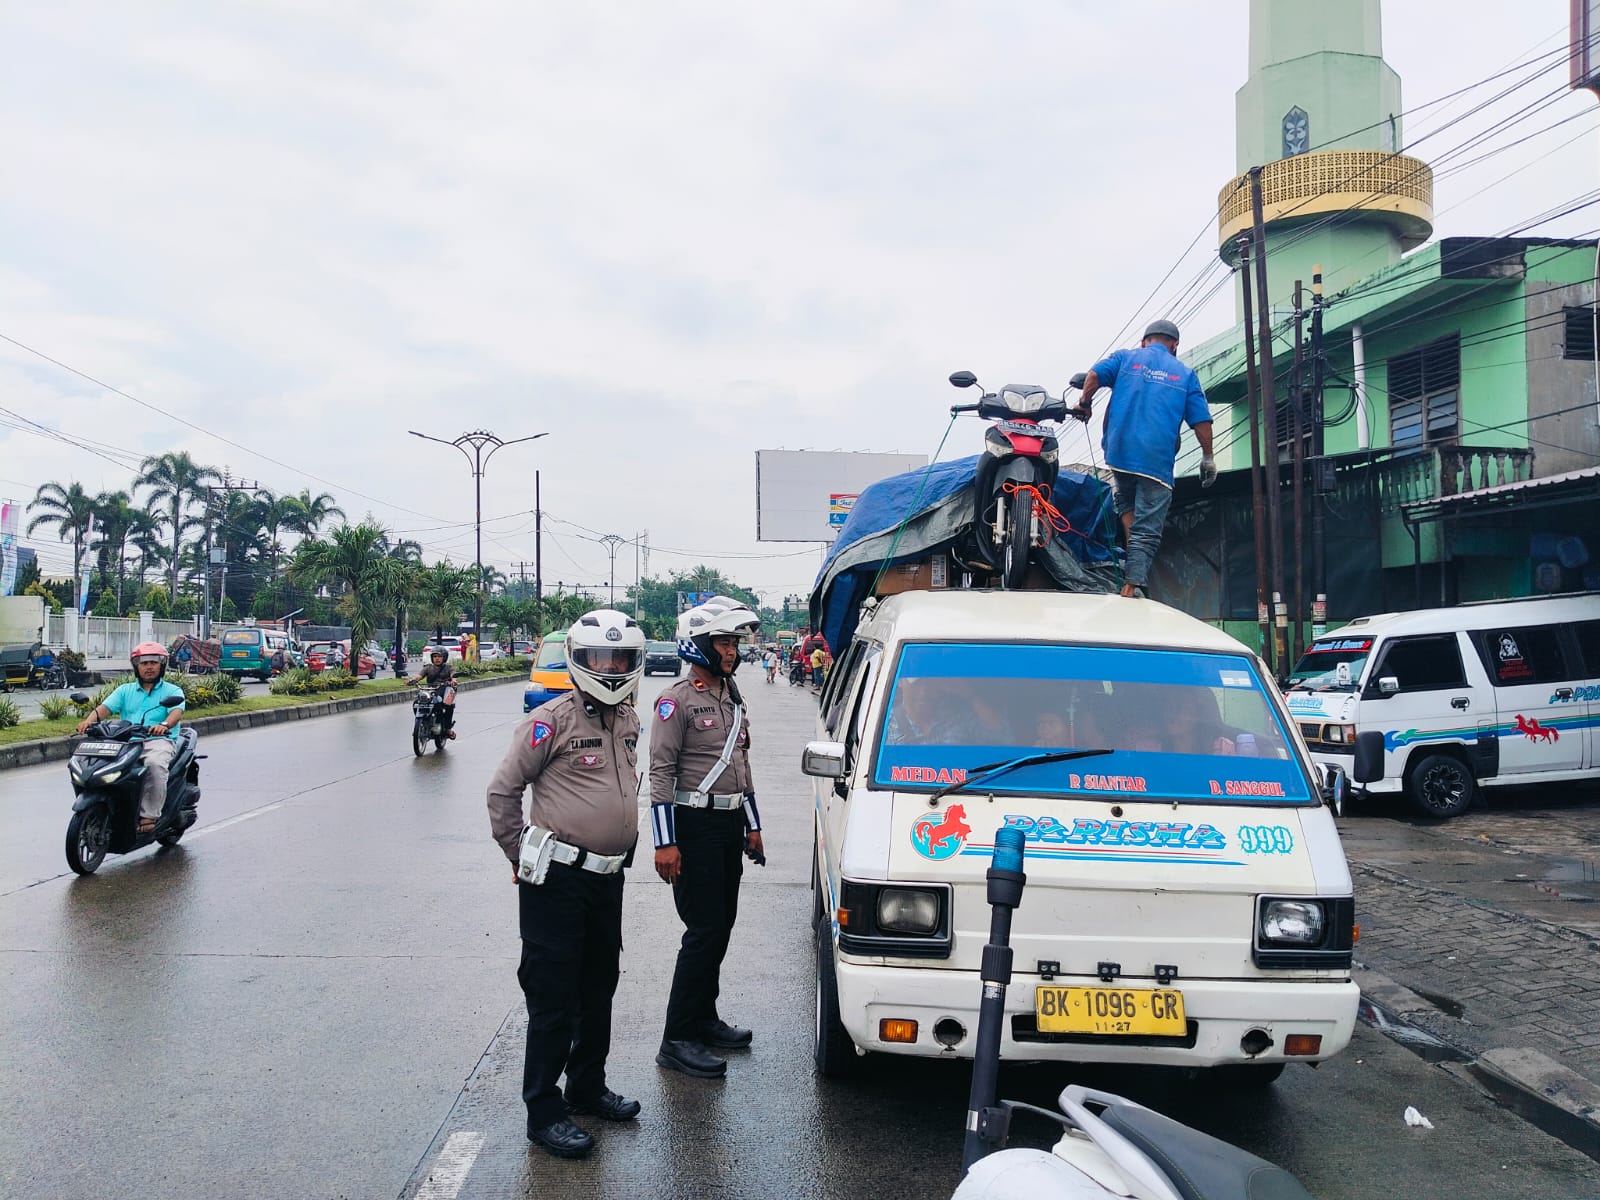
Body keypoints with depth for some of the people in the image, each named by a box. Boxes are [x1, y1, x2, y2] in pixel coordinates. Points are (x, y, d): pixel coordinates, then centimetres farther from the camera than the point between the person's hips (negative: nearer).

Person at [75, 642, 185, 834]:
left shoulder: (172, 691, 11)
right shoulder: (125, 690, 24)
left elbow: (177, 711, -9)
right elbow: (106, 707, 7)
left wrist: (165, 725, -33)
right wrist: (90, 720, -17)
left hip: (159, 741, -4)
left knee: (154, 764, -37)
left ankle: (149, 815, -34)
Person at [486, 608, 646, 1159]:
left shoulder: (627, 719, 10)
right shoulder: (553, 719, -13)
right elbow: (502, 790, -11)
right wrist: (522, 856, -8)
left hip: (608, 878, 8)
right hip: (558, 880, -7)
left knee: (599, 990, 19)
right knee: (554, 999, 1)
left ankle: (587, 1087, 36)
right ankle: (543, 1112, 14)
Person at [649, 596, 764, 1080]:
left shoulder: (733, 698, 14)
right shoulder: (677, 701, -11)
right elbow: (661, 772, -14)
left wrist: (752, 826, 20)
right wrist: (665, 842, -19)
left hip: (731, 825, 8)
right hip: (695, 826, -8)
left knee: (720, 927, 13)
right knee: (704, 931, -8)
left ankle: (704, 1018, 27)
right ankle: (677, 1040, -1)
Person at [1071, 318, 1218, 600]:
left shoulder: (1125, 358, 13)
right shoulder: (1185, 375, 13)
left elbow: (1094, 375, -4)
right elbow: (1201, 421, 8)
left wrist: (1084, 404, 11)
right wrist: (1208, 457, 17)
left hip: (1119, 451, 1)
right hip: (1158, 460, -1)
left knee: (1127, 503, 25)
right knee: (1147, 530, -1)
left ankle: (1135, 566, 6)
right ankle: (1133, 585, -12)